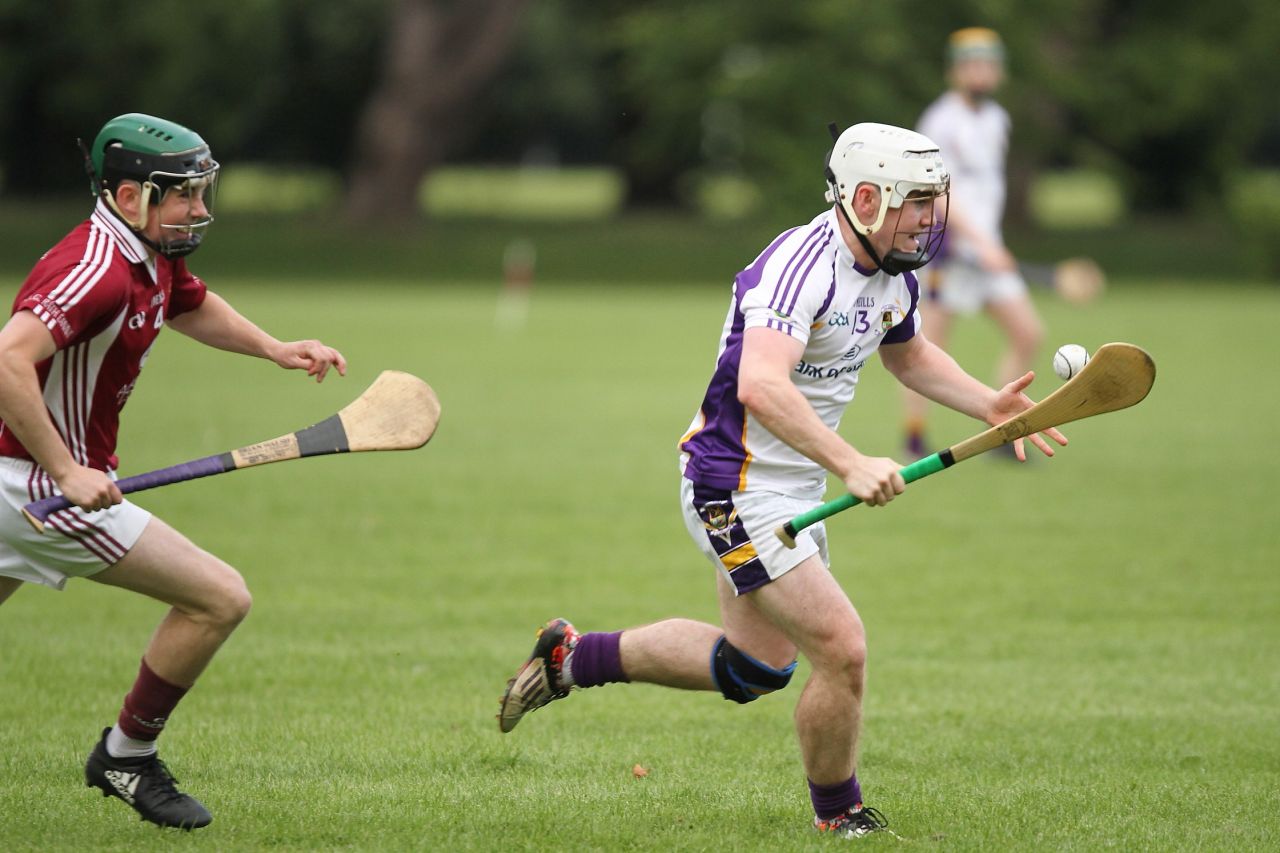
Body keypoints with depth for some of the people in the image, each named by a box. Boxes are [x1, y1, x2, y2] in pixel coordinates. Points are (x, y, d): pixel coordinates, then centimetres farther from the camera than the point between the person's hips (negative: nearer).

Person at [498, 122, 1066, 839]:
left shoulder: (894, 275, 3)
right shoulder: (800, 266, -27)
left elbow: (910, 355, 24)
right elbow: (761, 386, -41)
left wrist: (989, 406, 8)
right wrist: (851, 465, -48)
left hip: (794, 491, 10)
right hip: (736, 490, -10)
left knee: (755, 665, 23)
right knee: (842, 650, -14)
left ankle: (570, 658, 37)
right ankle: (840, 816, 8)